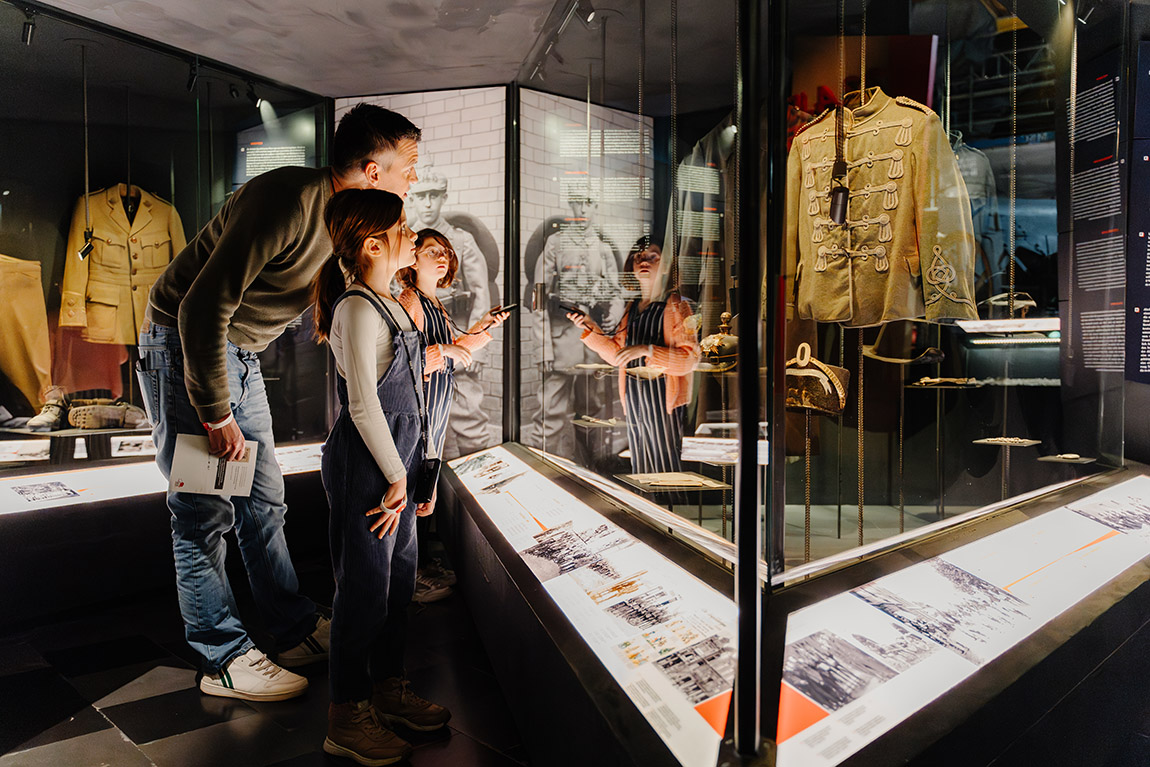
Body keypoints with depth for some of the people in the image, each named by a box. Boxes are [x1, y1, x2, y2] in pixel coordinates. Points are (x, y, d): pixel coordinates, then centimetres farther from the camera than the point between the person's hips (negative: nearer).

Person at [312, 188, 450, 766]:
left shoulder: (389, 305, 14)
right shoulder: (358, 308, -15)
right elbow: (363, 405, -20)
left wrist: (418, 462, 18)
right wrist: (396, 477, -14)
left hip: (397, 460, 9)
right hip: (366, 466, -9)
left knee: (399, 576, 17)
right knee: (365, 585, 1)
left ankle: (387, 686, 34)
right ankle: (347, 718, 17)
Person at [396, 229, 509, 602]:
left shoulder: (436, 304, 16)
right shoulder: (410, 300, -13)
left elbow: (451, 354, 22)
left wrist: (480, 327, 15)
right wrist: (444, 351, -21)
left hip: (438, 403, 10)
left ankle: (423, 562, 26)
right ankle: (411, 574, 8)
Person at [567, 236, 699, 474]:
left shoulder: (675, 304, -4)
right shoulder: (632, 307, 15)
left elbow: (690, 359, -12)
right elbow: (616, 355, 15)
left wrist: (646, 350, -21)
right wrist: (590, 328, 5)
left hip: (662, 396, -6)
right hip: (633, 396, 6)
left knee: (665, 470, -4)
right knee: (639, 470, 12)